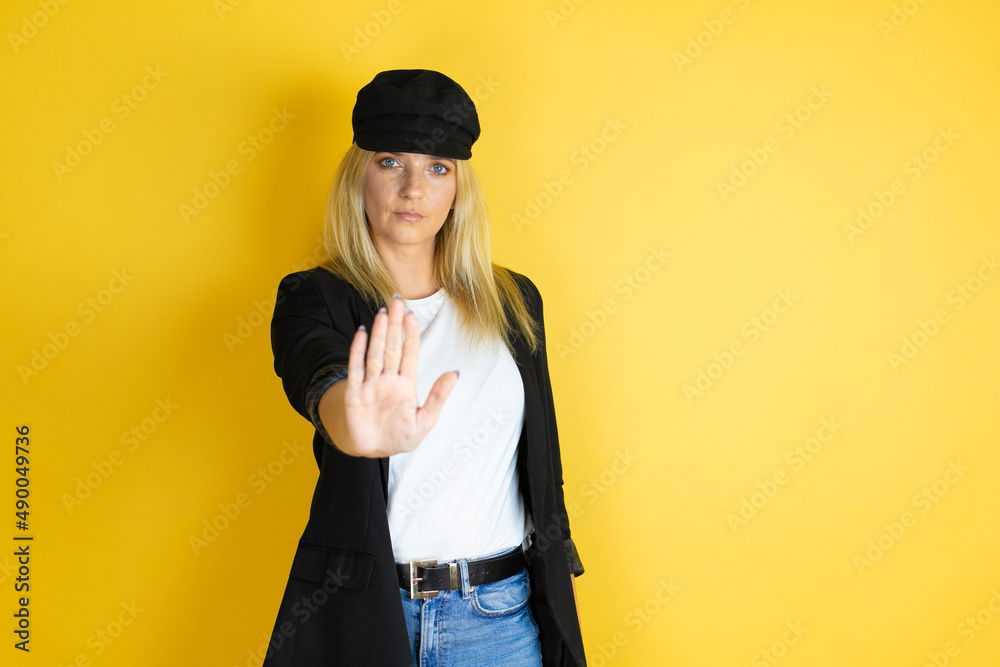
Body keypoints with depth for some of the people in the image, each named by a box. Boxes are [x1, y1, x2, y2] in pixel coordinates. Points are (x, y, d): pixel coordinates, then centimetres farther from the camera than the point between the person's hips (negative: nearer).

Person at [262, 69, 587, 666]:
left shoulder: (513, 301, 5)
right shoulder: (316, 298, -4)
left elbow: (540, 462, 11)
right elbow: (314, 372, -28)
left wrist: (558, 567, 10)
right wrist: (359, 425, -49)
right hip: (362, 610, -2)